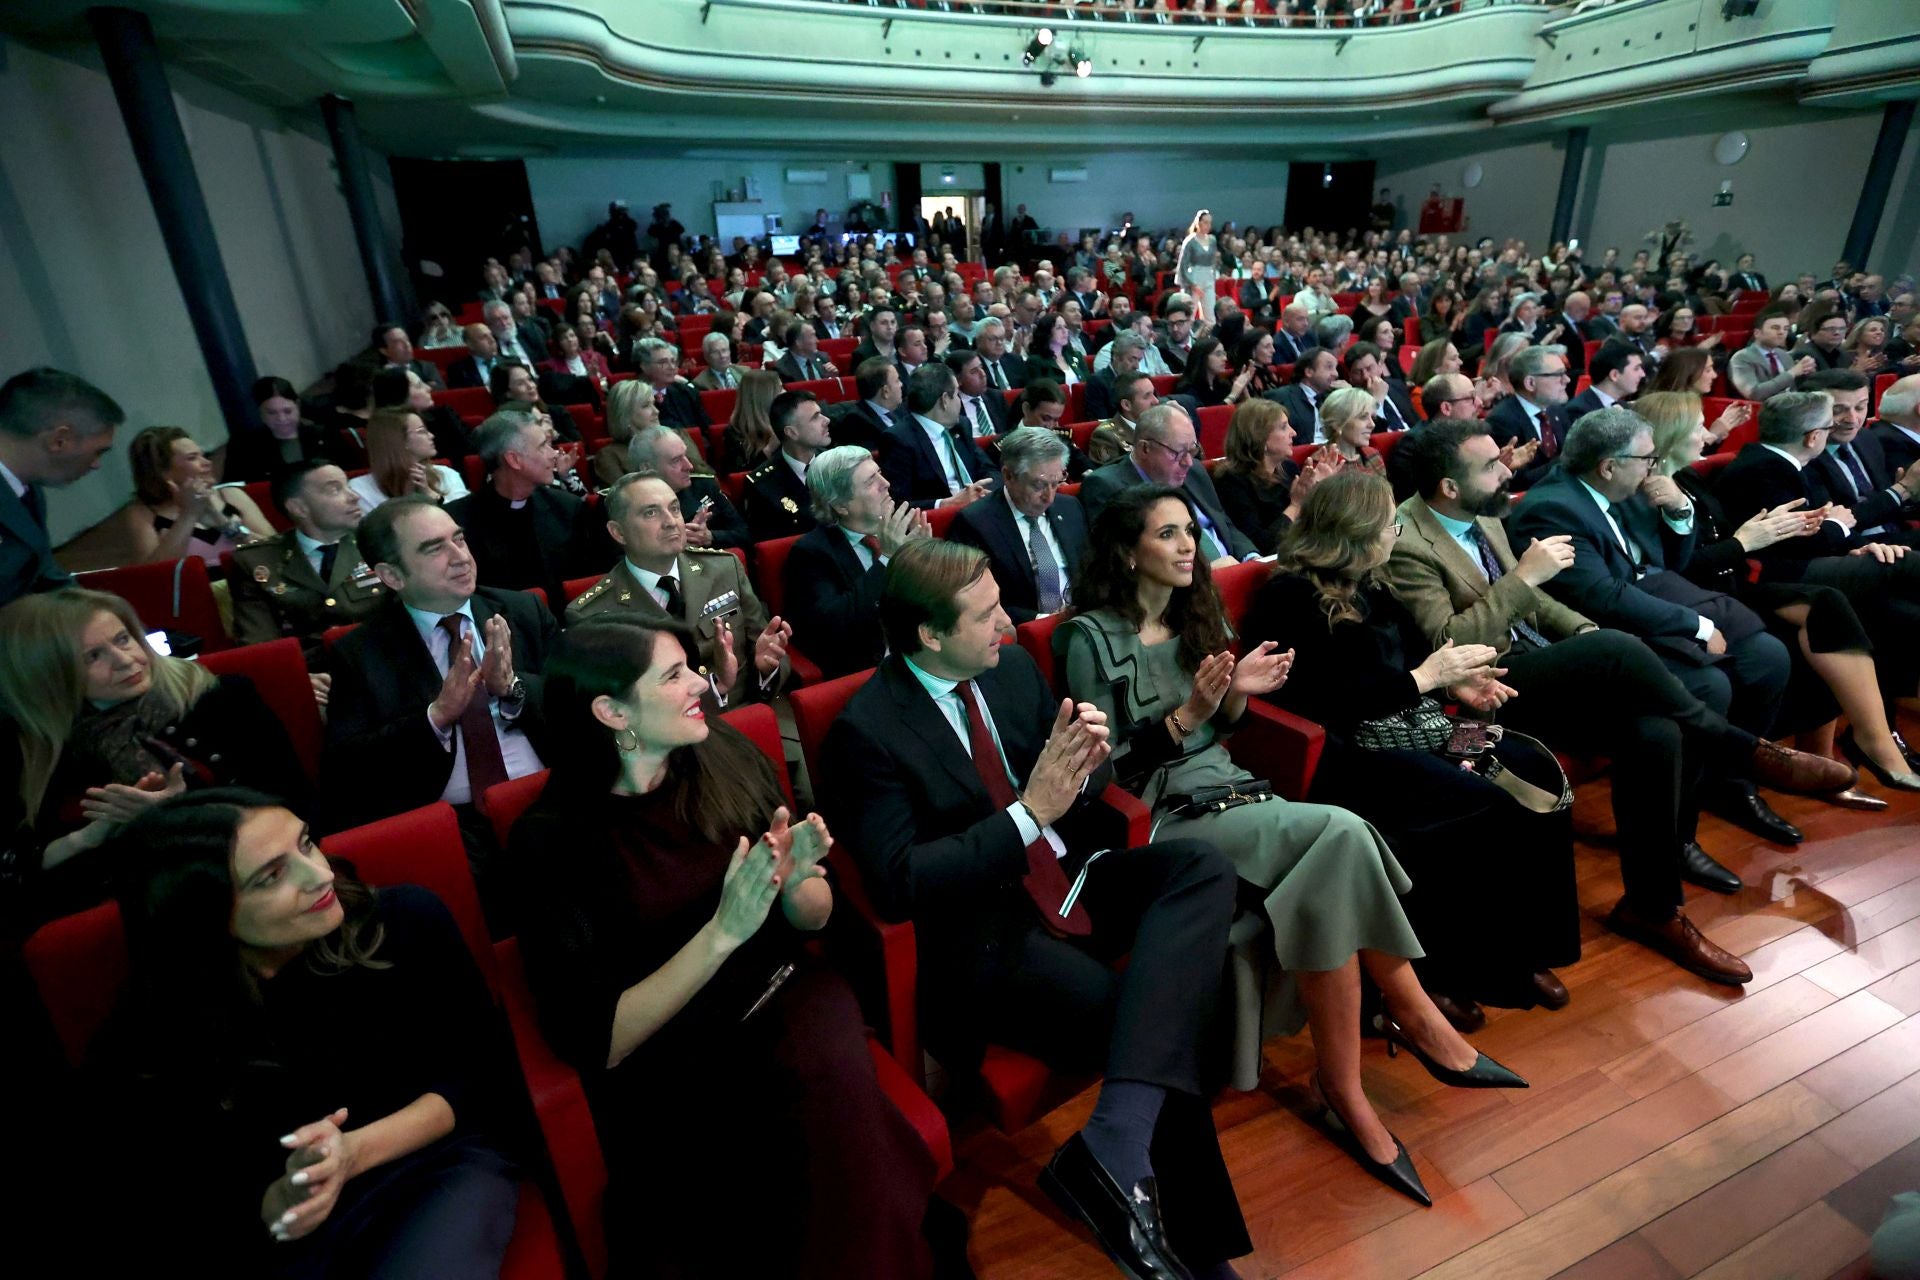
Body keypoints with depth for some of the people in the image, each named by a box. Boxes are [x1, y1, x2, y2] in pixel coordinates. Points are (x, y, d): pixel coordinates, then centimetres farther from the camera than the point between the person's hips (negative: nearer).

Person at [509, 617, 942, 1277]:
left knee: (833, 1075, -29)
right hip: (669, 1061, -2)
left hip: (783, 997, 3)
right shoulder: (551, 839, -10)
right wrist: (723, 931, -24)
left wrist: (794, 883, -17)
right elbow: (601, 1044, -12)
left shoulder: (725, 755, -2)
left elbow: (813, 919, 6)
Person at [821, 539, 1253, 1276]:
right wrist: (1027, 814, -23)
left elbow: (1082, 788, 14)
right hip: (987, 936, -6)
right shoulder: (867, 731, -14)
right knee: (1165, 1028, -23)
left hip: (1070, 881, 7)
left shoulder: (1012, 666, 5)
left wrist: (1084, 761, -12)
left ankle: (1115, 1142, -28)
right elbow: (897, 885, -19)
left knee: (1201, 869, -21)